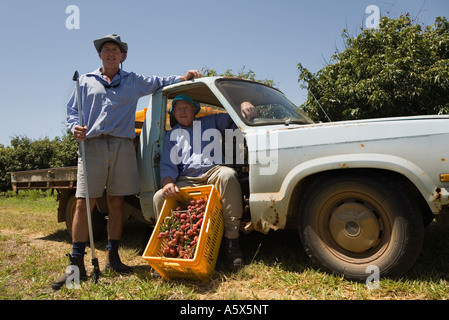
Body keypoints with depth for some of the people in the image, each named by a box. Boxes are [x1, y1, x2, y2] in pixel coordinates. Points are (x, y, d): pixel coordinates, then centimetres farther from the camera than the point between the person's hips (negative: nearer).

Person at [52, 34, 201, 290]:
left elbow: (159, 82, 29)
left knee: (116, 202, 3)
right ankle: (76, 264, -1)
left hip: (122, 146, 1)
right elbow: (72, 110, 16)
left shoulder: (133, 81, 20)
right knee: (84, 204, -8)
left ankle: (113, 256, 15)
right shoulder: (86, 81, 18)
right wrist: (75, 127, -5)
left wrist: (183, 77, 14)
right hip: (92, 145, -1)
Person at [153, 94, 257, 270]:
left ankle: (232, 241, -31)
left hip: (213, 172, -2)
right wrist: (168, 183, -9)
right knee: (159, 197, -25)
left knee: (228, 175, -37)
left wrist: (244, 105, 0)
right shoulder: (171, 135, 25)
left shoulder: (211, 122, 23)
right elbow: (167, 165, 13)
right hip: (186, 182, 2)